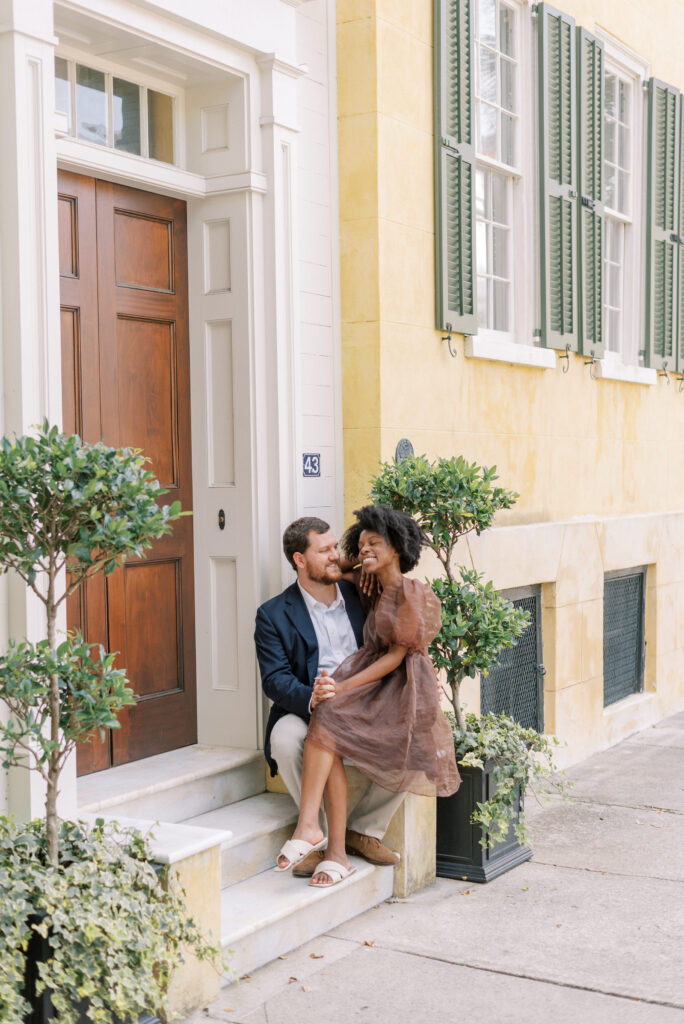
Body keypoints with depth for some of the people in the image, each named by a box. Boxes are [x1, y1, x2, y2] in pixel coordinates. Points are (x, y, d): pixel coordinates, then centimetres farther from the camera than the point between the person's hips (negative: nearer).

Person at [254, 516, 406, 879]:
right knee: (285, 738, -36)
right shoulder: (274, 615, 0)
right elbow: (275, 680, -10)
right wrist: (310, 697, -33)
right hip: (308, 713, -3)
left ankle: (363, 829, -2)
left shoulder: (360, 596, 11)